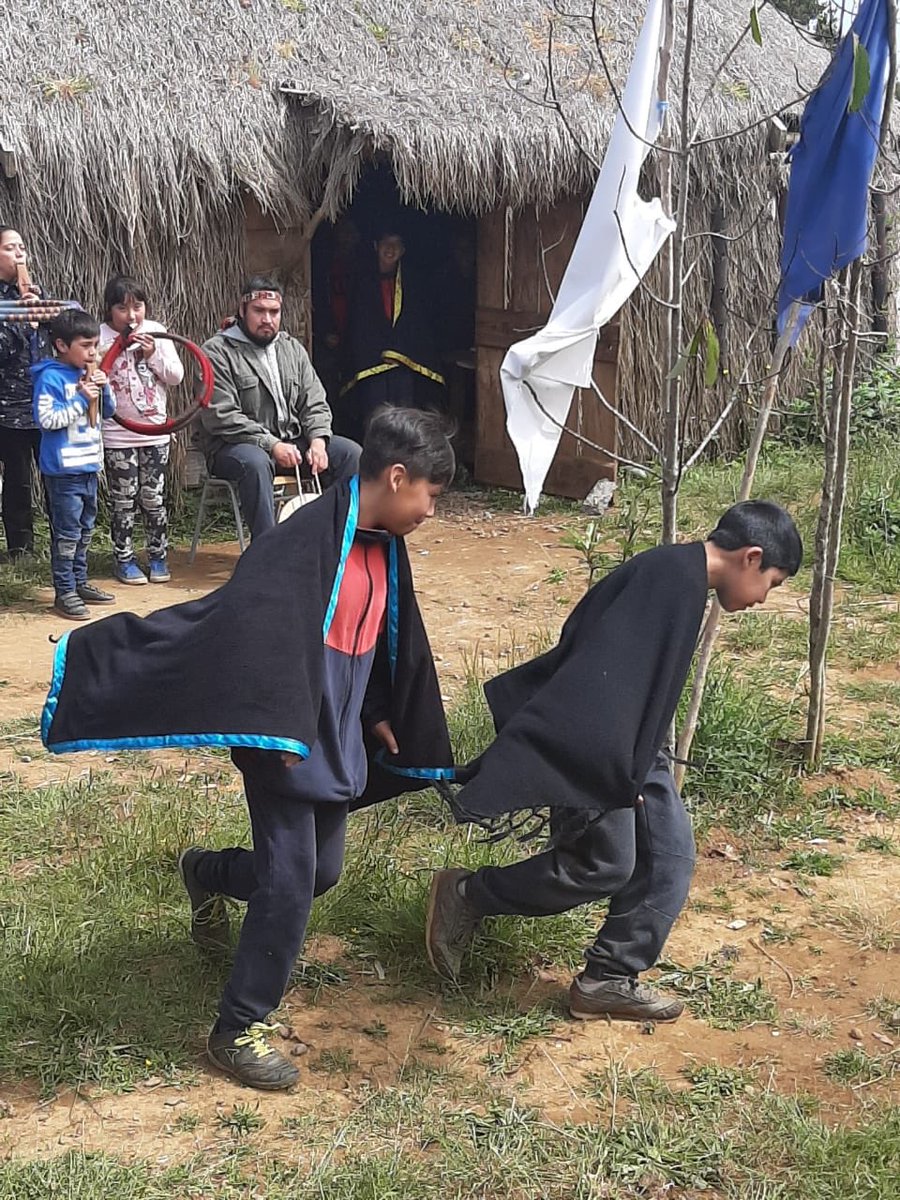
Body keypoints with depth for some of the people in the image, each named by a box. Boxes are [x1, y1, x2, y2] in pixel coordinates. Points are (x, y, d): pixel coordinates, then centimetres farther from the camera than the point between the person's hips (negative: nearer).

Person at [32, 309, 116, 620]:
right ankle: (64, 592, 3)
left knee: (86, 528, 17)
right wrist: (82, 400, -20)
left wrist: (104, 389, -3)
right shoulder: (51, 377, -13)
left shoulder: (87, 374, 9)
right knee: (67, 532, -4)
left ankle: (79, 583, 28)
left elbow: (108, 411, 16)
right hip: (63, 469, -8)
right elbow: (46, 419, -20)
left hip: (89, 465, 8)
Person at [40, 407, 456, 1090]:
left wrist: (379, 719, 24)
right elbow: (248, 619, -30)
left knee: (321, 871, 17)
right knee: (291, 879, -9)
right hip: (285, 742, -9)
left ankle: (205, 875, 45)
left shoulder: (385, 547, 7)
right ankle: (239, 1030, 7)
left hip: (337, 744, 9)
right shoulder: (312, 537, -21)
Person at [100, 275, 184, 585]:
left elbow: (176, 376, 3)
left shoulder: (156, 332, 2)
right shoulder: (100, 337, -7)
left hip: (155, 431, 2)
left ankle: (158, 557, 21)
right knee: (123, 501, 5)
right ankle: (124, 560, 17)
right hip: (117, 435, -2)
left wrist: (153, 355, -12)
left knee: (153, 498, 9)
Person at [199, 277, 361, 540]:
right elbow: (220, 417, -16)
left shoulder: (293, 349, 14)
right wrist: (271, 445, -23)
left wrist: (318, 440, -10)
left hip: (290, 442, 6)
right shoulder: (217, 352, -7)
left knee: (350, 453, -11)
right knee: (255, 462, -40)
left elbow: (314, 403, 12)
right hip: (234, 446, -6)